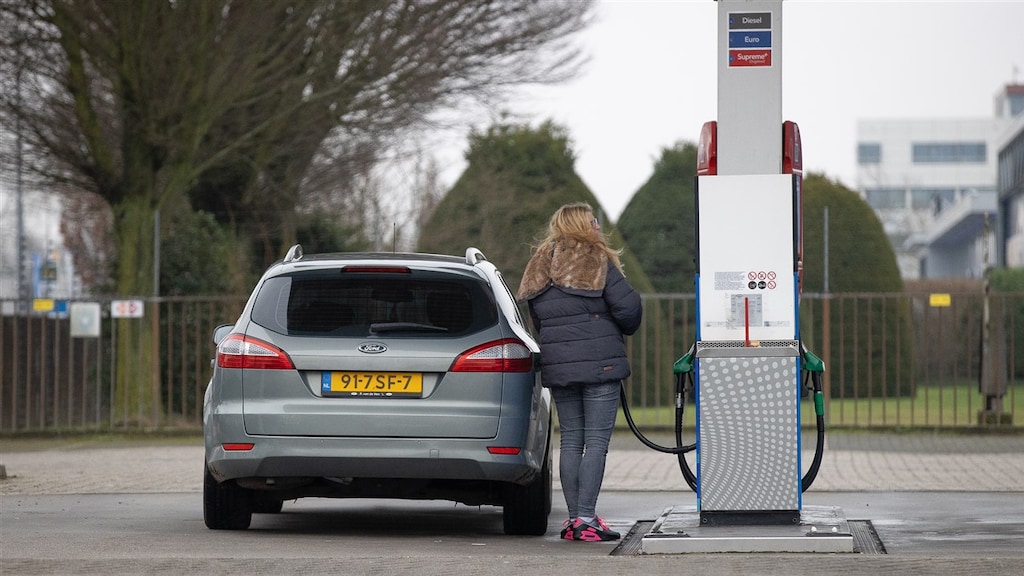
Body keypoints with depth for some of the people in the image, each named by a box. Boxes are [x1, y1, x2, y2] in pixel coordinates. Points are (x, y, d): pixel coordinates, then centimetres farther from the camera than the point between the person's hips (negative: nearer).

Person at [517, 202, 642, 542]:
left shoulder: (540, 268, 13)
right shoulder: (597, 262, -6)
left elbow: (537, 318, 15)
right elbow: (627, 306, -10)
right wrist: (624, 329, 11)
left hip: (557, 365, 6)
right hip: (599, 361, -6)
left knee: (571, 440, 10)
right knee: (597, 440, -5)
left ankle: (574, 517, 8)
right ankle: (586, 519, -11)